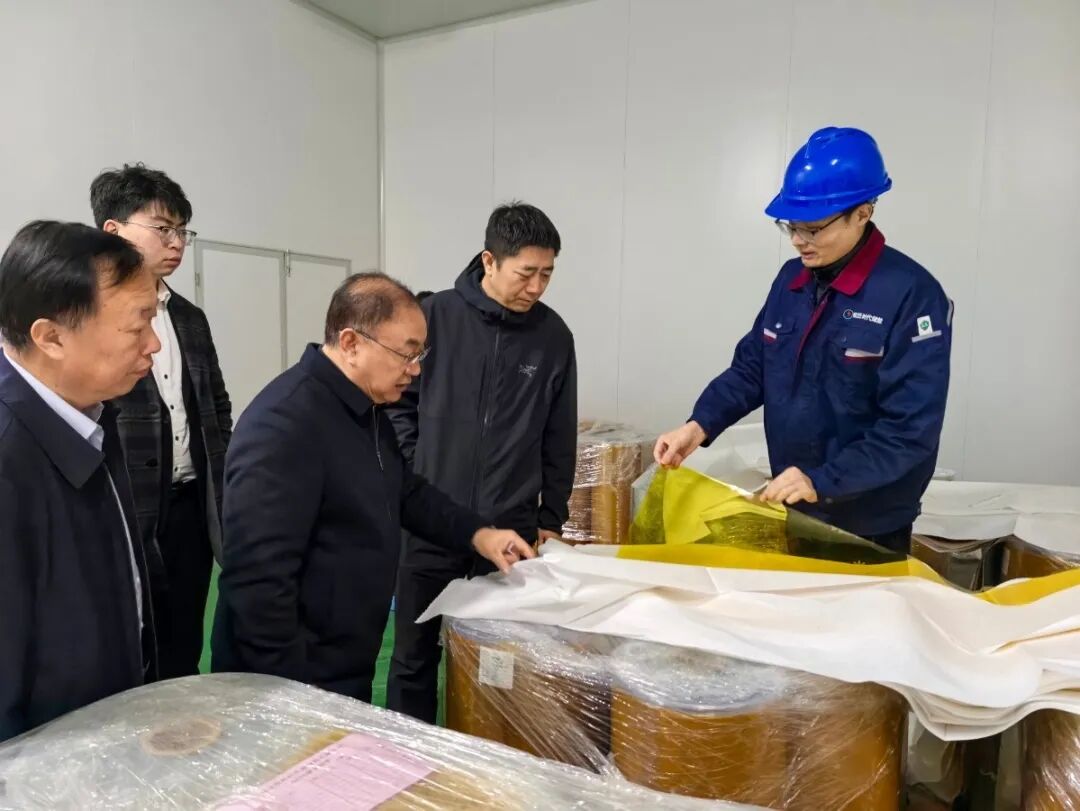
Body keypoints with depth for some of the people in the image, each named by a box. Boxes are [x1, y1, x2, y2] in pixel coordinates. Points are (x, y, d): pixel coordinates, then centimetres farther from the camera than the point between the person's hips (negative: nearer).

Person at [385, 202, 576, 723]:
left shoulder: (553, 336, 1)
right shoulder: (435, 317, -6)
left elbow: (559, 437, 7)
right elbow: (399, 406, 2)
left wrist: (550, 519, 8)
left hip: (510, 529, 1)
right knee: (415, 657, 12)